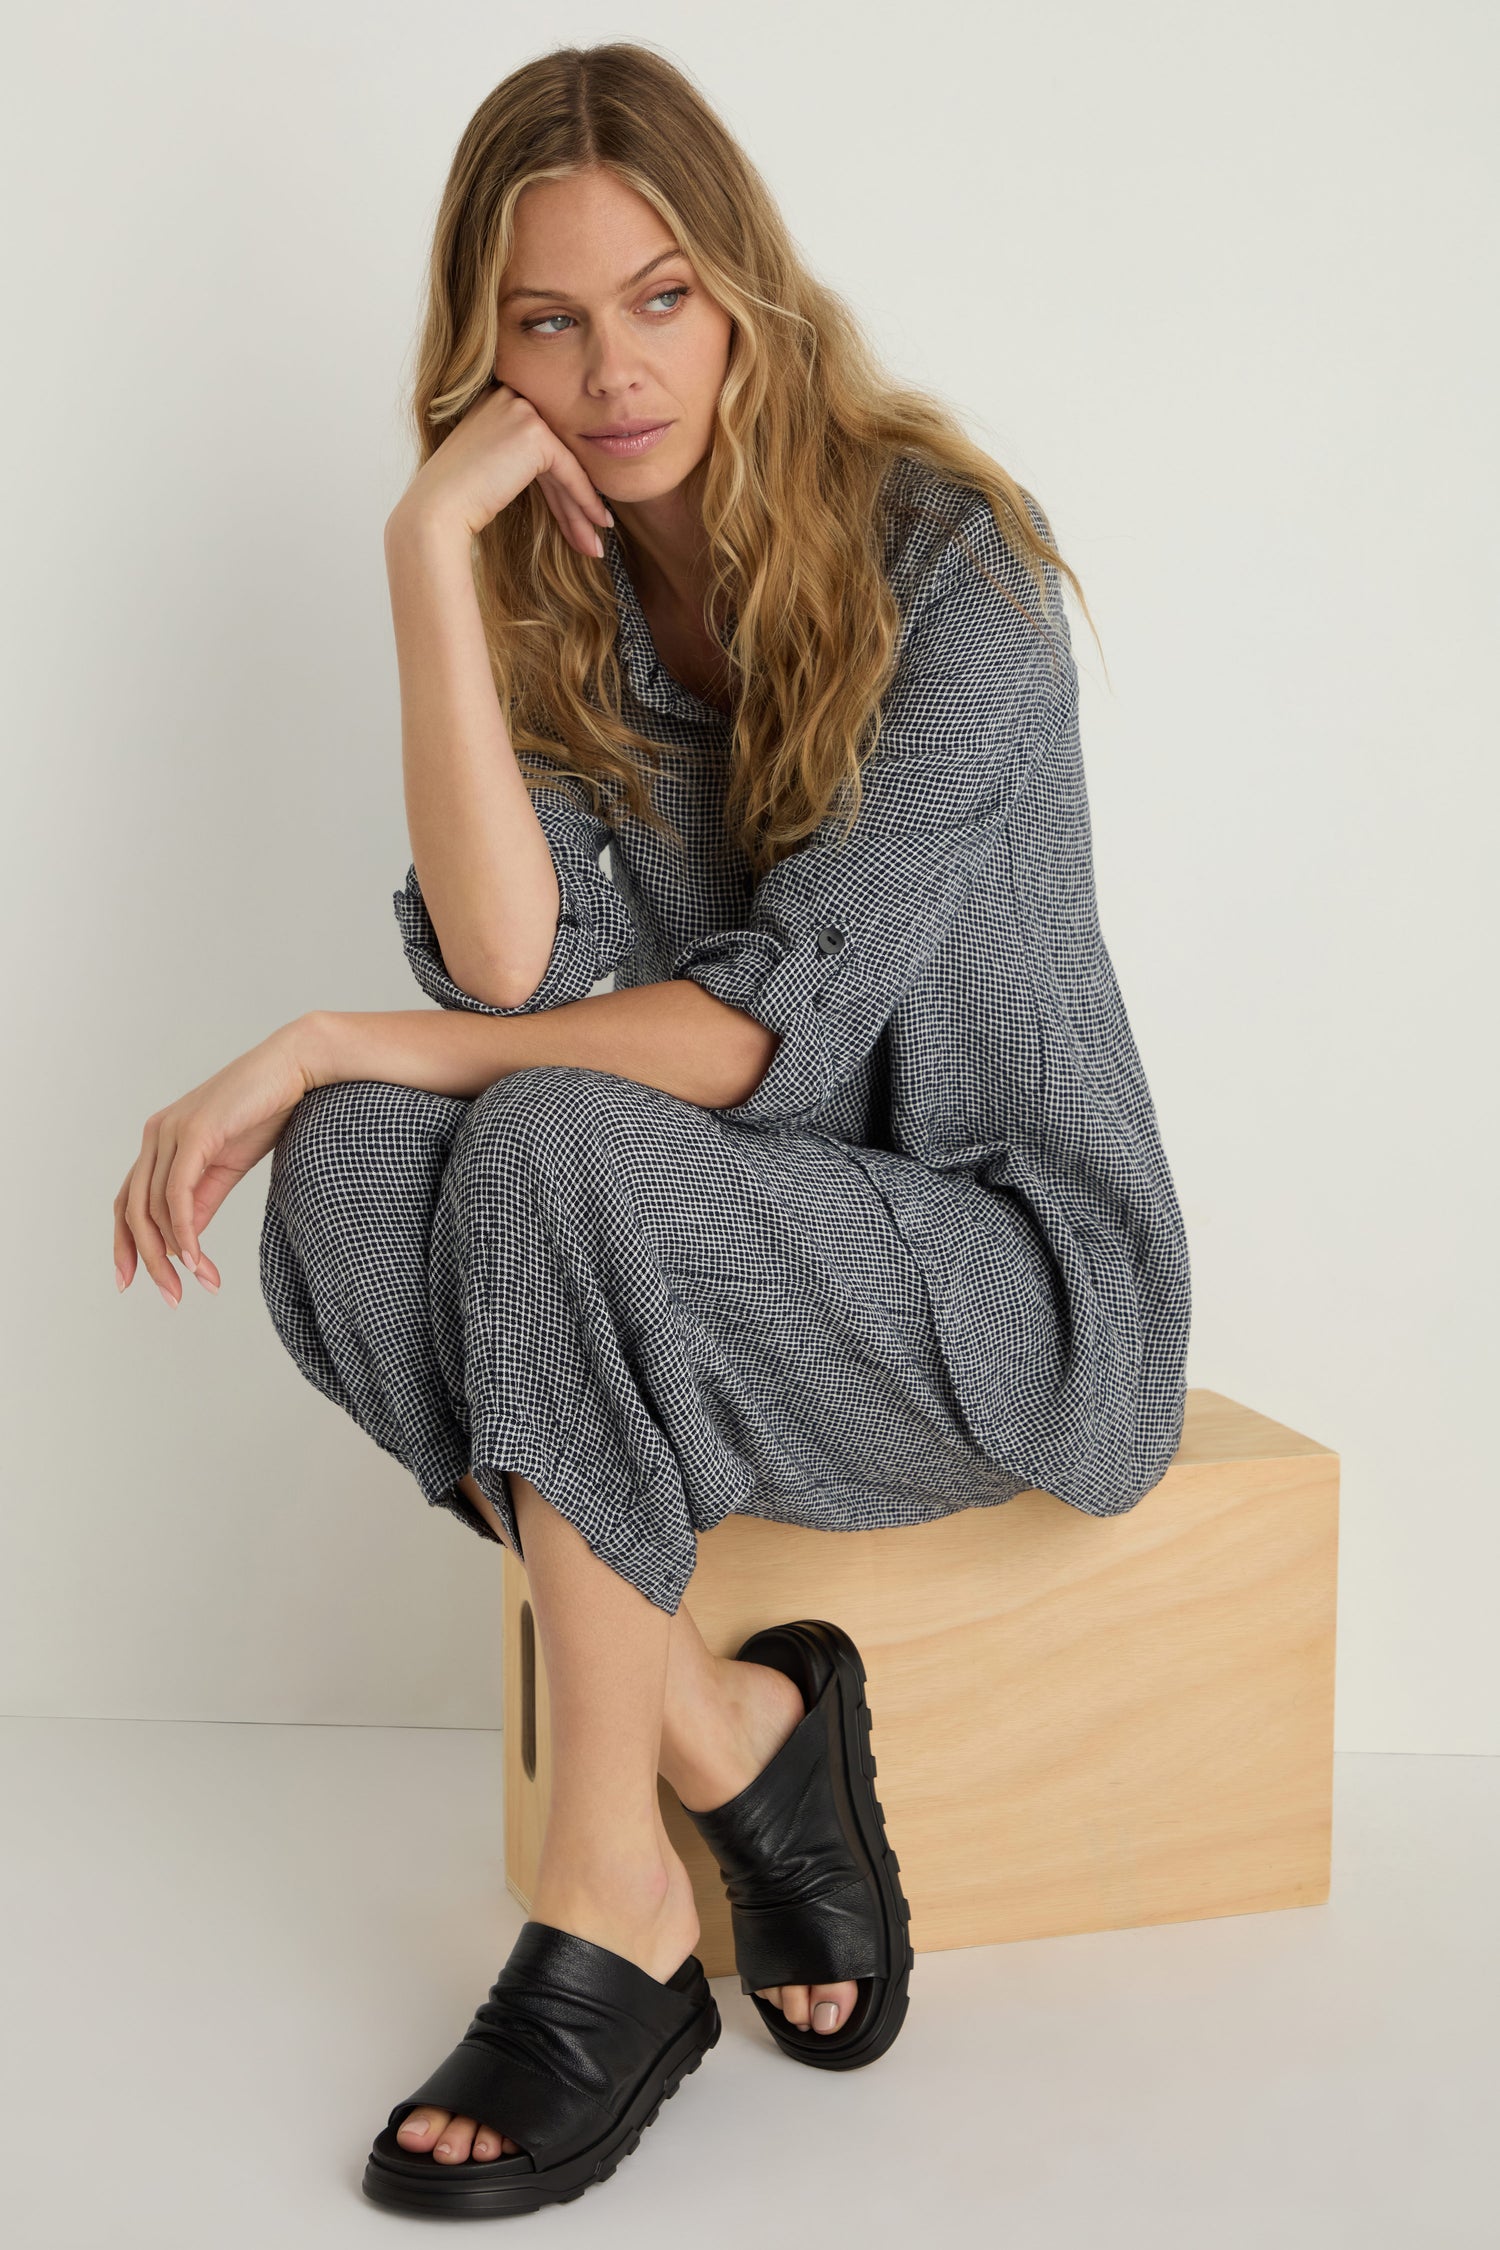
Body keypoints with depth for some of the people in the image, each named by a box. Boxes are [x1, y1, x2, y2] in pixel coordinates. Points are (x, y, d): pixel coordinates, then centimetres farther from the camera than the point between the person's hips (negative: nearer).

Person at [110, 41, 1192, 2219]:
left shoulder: (944, 554, -13)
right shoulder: (557, 593, 4)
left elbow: (773, 1026, -20)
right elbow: (508, 963, -13)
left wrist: (327, 1040, -18)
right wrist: (432, 555, -18)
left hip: (1021, 1268, -5)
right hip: (743, 1284, 5)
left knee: (551, 1154, -31)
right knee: (351, 1179, -23)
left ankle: (618, 1910, -21)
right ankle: (740, 1742, -15)